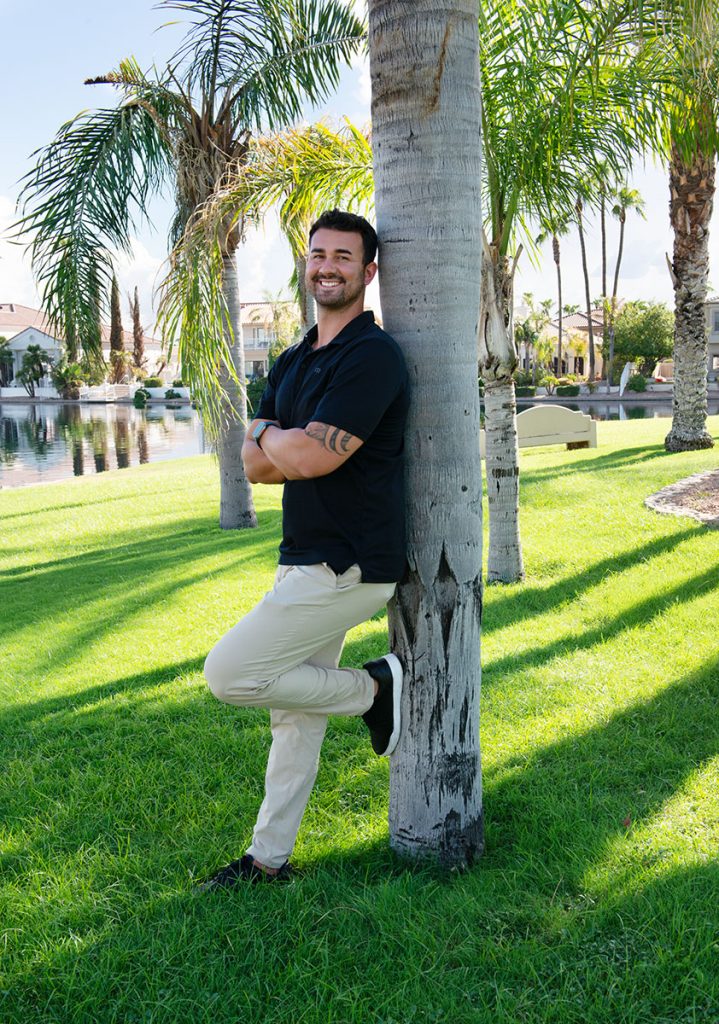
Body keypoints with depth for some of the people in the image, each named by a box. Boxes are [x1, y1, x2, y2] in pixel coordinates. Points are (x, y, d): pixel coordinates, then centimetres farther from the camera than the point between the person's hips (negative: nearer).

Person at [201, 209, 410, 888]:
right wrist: (300, 445, -11)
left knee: (228, 674, -9)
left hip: (347, 568, -8)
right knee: (294, 717, 15)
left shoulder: (373, 356, -14)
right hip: (306, 561, 9)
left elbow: (310, 457, -23)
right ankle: (269, 859, 29)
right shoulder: (292, 363, 14)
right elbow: (254, 465, 7)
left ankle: (373, 687, 6)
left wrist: (271, 435, -3)